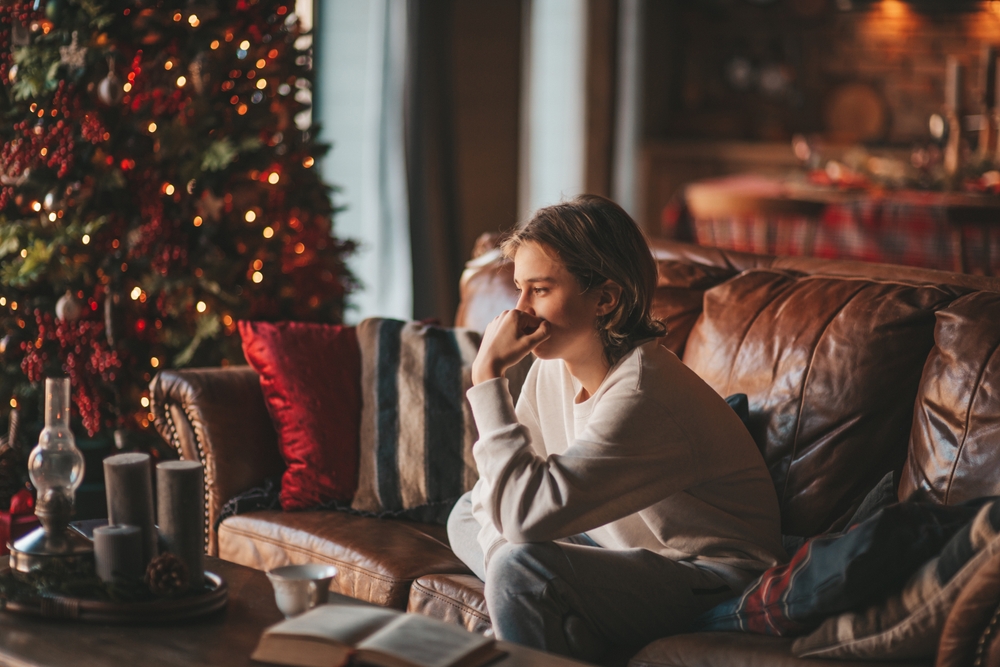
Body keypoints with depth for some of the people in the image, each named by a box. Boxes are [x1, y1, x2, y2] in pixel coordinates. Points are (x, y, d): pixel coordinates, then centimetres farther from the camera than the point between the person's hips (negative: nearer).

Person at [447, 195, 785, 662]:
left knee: (520, 570, -28)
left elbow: (525, 514, -35)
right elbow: (499, 485, 5)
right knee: (466, 516, 9)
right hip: (627, 546, 9)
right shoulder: (553, 367, -3)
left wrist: (488, 374, -30)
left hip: (714, 583, -9)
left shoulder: (640, 397, -30)